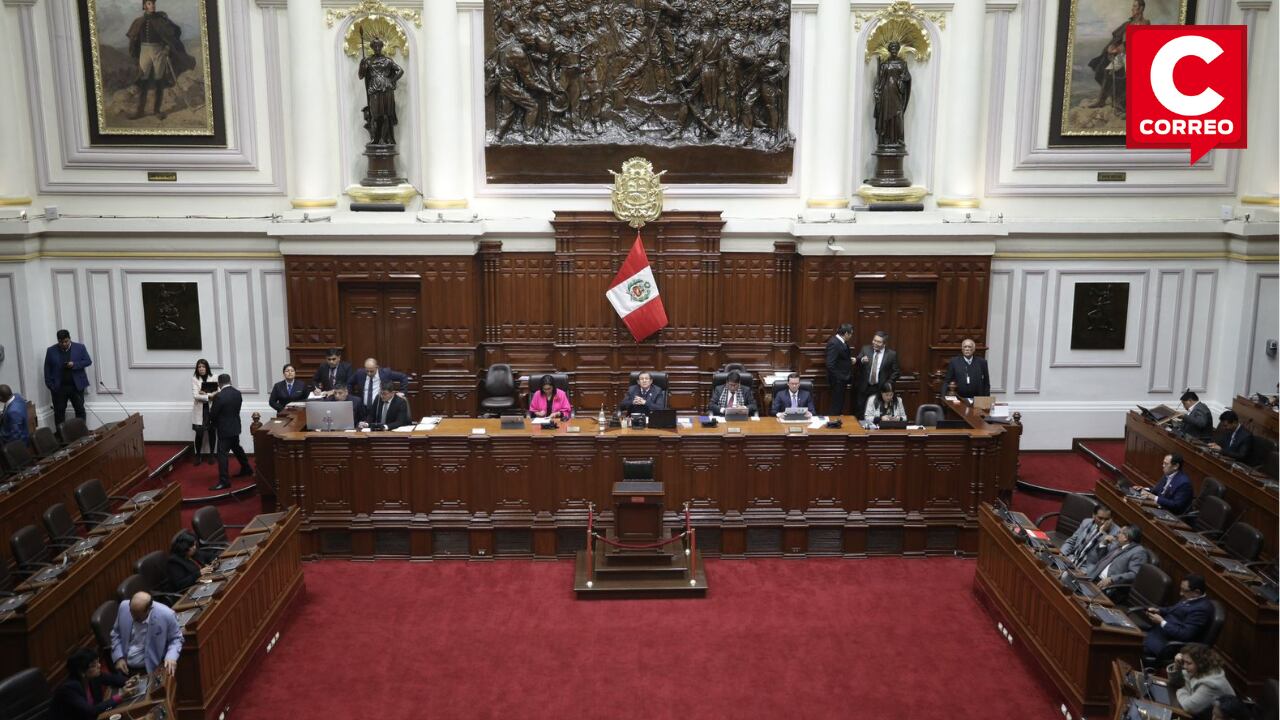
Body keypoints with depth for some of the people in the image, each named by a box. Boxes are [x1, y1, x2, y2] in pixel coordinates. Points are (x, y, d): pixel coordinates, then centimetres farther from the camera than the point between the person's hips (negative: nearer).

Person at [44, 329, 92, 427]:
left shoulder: (80, 347, 0)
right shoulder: (51, 350, 1)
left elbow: (88, 361, 0)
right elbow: (47, 369, 4)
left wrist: (75, 364, -17)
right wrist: (50, 385, -3)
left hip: (77, 385, 0)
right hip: (58, 387, 0)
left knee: (80, 409, 4)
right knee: (59, 411, 4)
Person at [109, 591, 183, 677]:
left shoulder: (166, 615, -20)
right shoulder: (124, 607, -9)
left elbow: (176, 638, -3)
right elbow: (115, 633, 8)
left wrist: (171, 657, -20)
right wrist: (118, 657, -3)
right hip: (125, 667, 4)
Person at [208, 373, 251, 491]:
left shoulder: (219, 396, -21)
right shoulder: (238, 393, 1)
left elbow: (212, 415, -14)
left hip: (224, 429, -8)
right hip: (235, 427, 8)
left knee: (222, 454, -5)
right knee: (236, 448, 27)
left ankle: (224, 481, -8)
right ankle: (246, 469, 42)